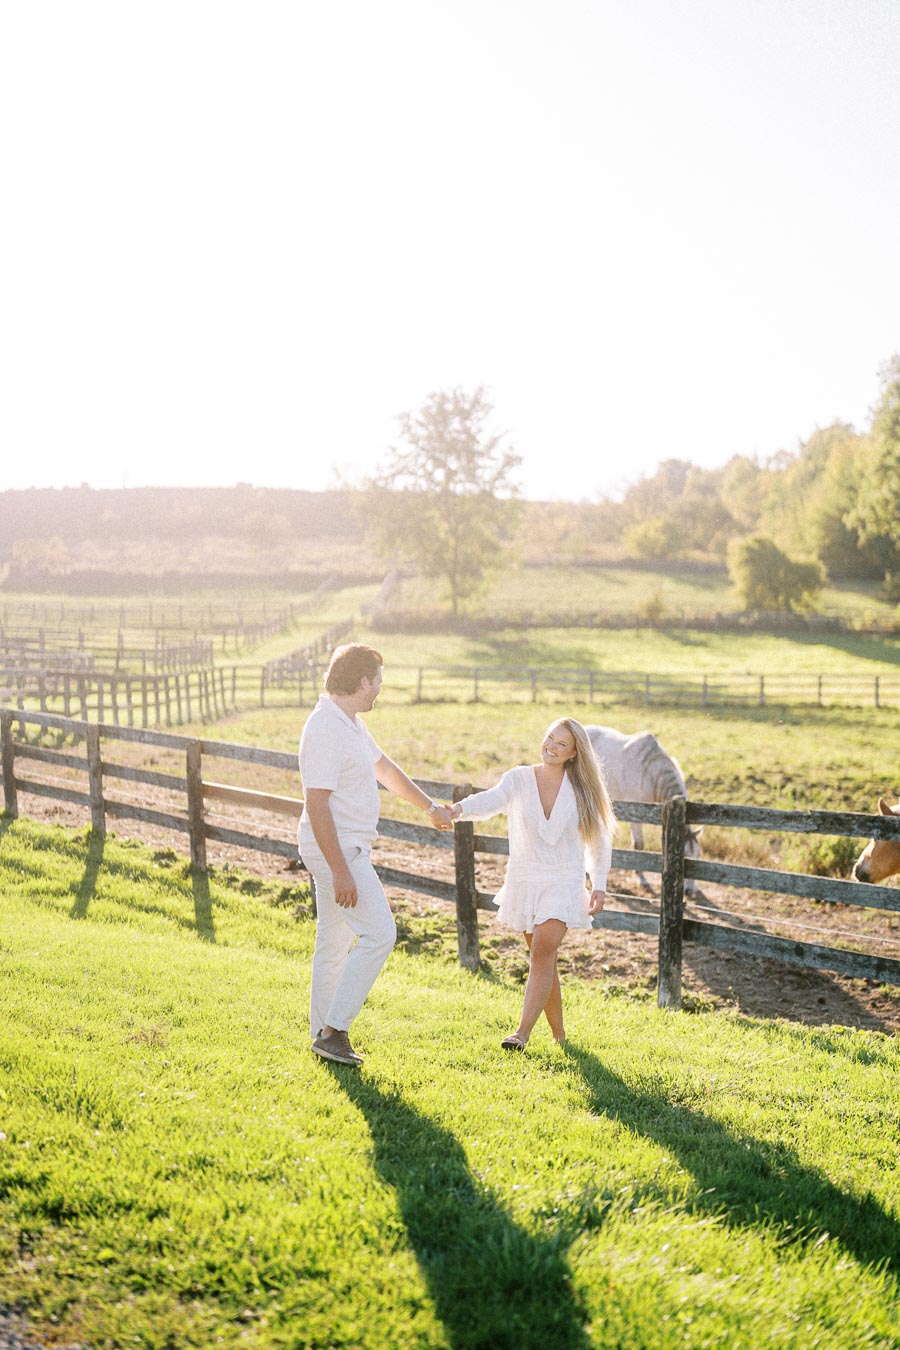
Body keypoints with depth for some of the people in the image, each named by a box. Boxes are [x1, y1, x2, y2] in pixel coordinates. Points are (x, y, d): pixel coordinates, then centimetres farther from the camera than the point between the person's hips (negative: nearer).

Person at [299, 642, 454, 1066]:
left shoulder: (351, 723, 12)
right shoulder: (326, 729, -21)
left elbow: (384, 768, 26)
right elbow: (316, 804, -25)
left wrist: (431, 806, 36)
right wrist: (341, 872, -26)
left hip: (344, 850, 10)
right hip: (338, 851, -10)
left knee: (334, 943, 14)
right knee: (379, 935, -10)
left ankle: (323, 1035, 22)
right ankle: (334, 1031, -5)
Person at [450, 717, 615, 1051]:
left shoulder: (581, 788, -1)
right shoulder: (519, 779, -4)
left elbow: (599, 840, 9)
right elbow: (491, 801, -25)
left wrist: (599, 886, 2)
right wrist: (459, 809, -46)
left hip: (564, 884, -2)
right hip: (524, 882, 2)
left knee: (543, 950, -20)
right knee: (544, 959, 12)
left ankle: (522, 1032, -24)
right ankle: (559, 1035, 27)